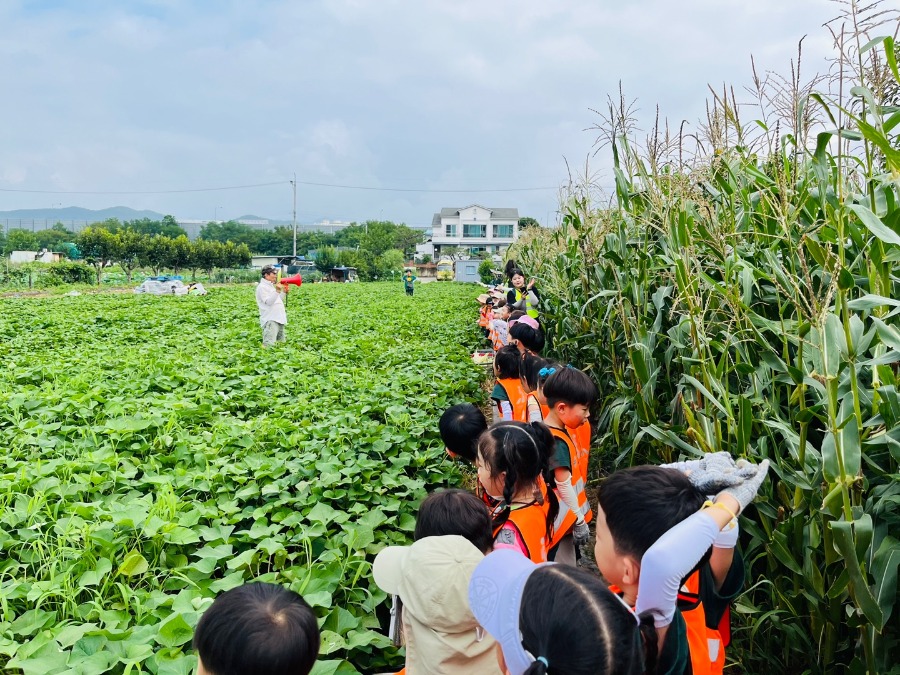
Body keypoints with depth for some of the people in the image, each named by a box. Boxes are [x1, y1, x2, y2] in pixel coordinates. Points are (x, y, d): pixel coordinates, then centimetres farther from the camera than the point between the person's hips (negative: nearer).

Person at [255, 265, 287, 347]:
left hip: (278, 319, 10)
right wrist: (277, 291, -25)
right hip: (270, 320, -10)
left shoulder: (271, 286, 20)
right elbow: (268, 302, -19)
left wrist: (283, 291, 15)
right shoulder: (262, 287, -8)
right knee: (269, 345, -20)